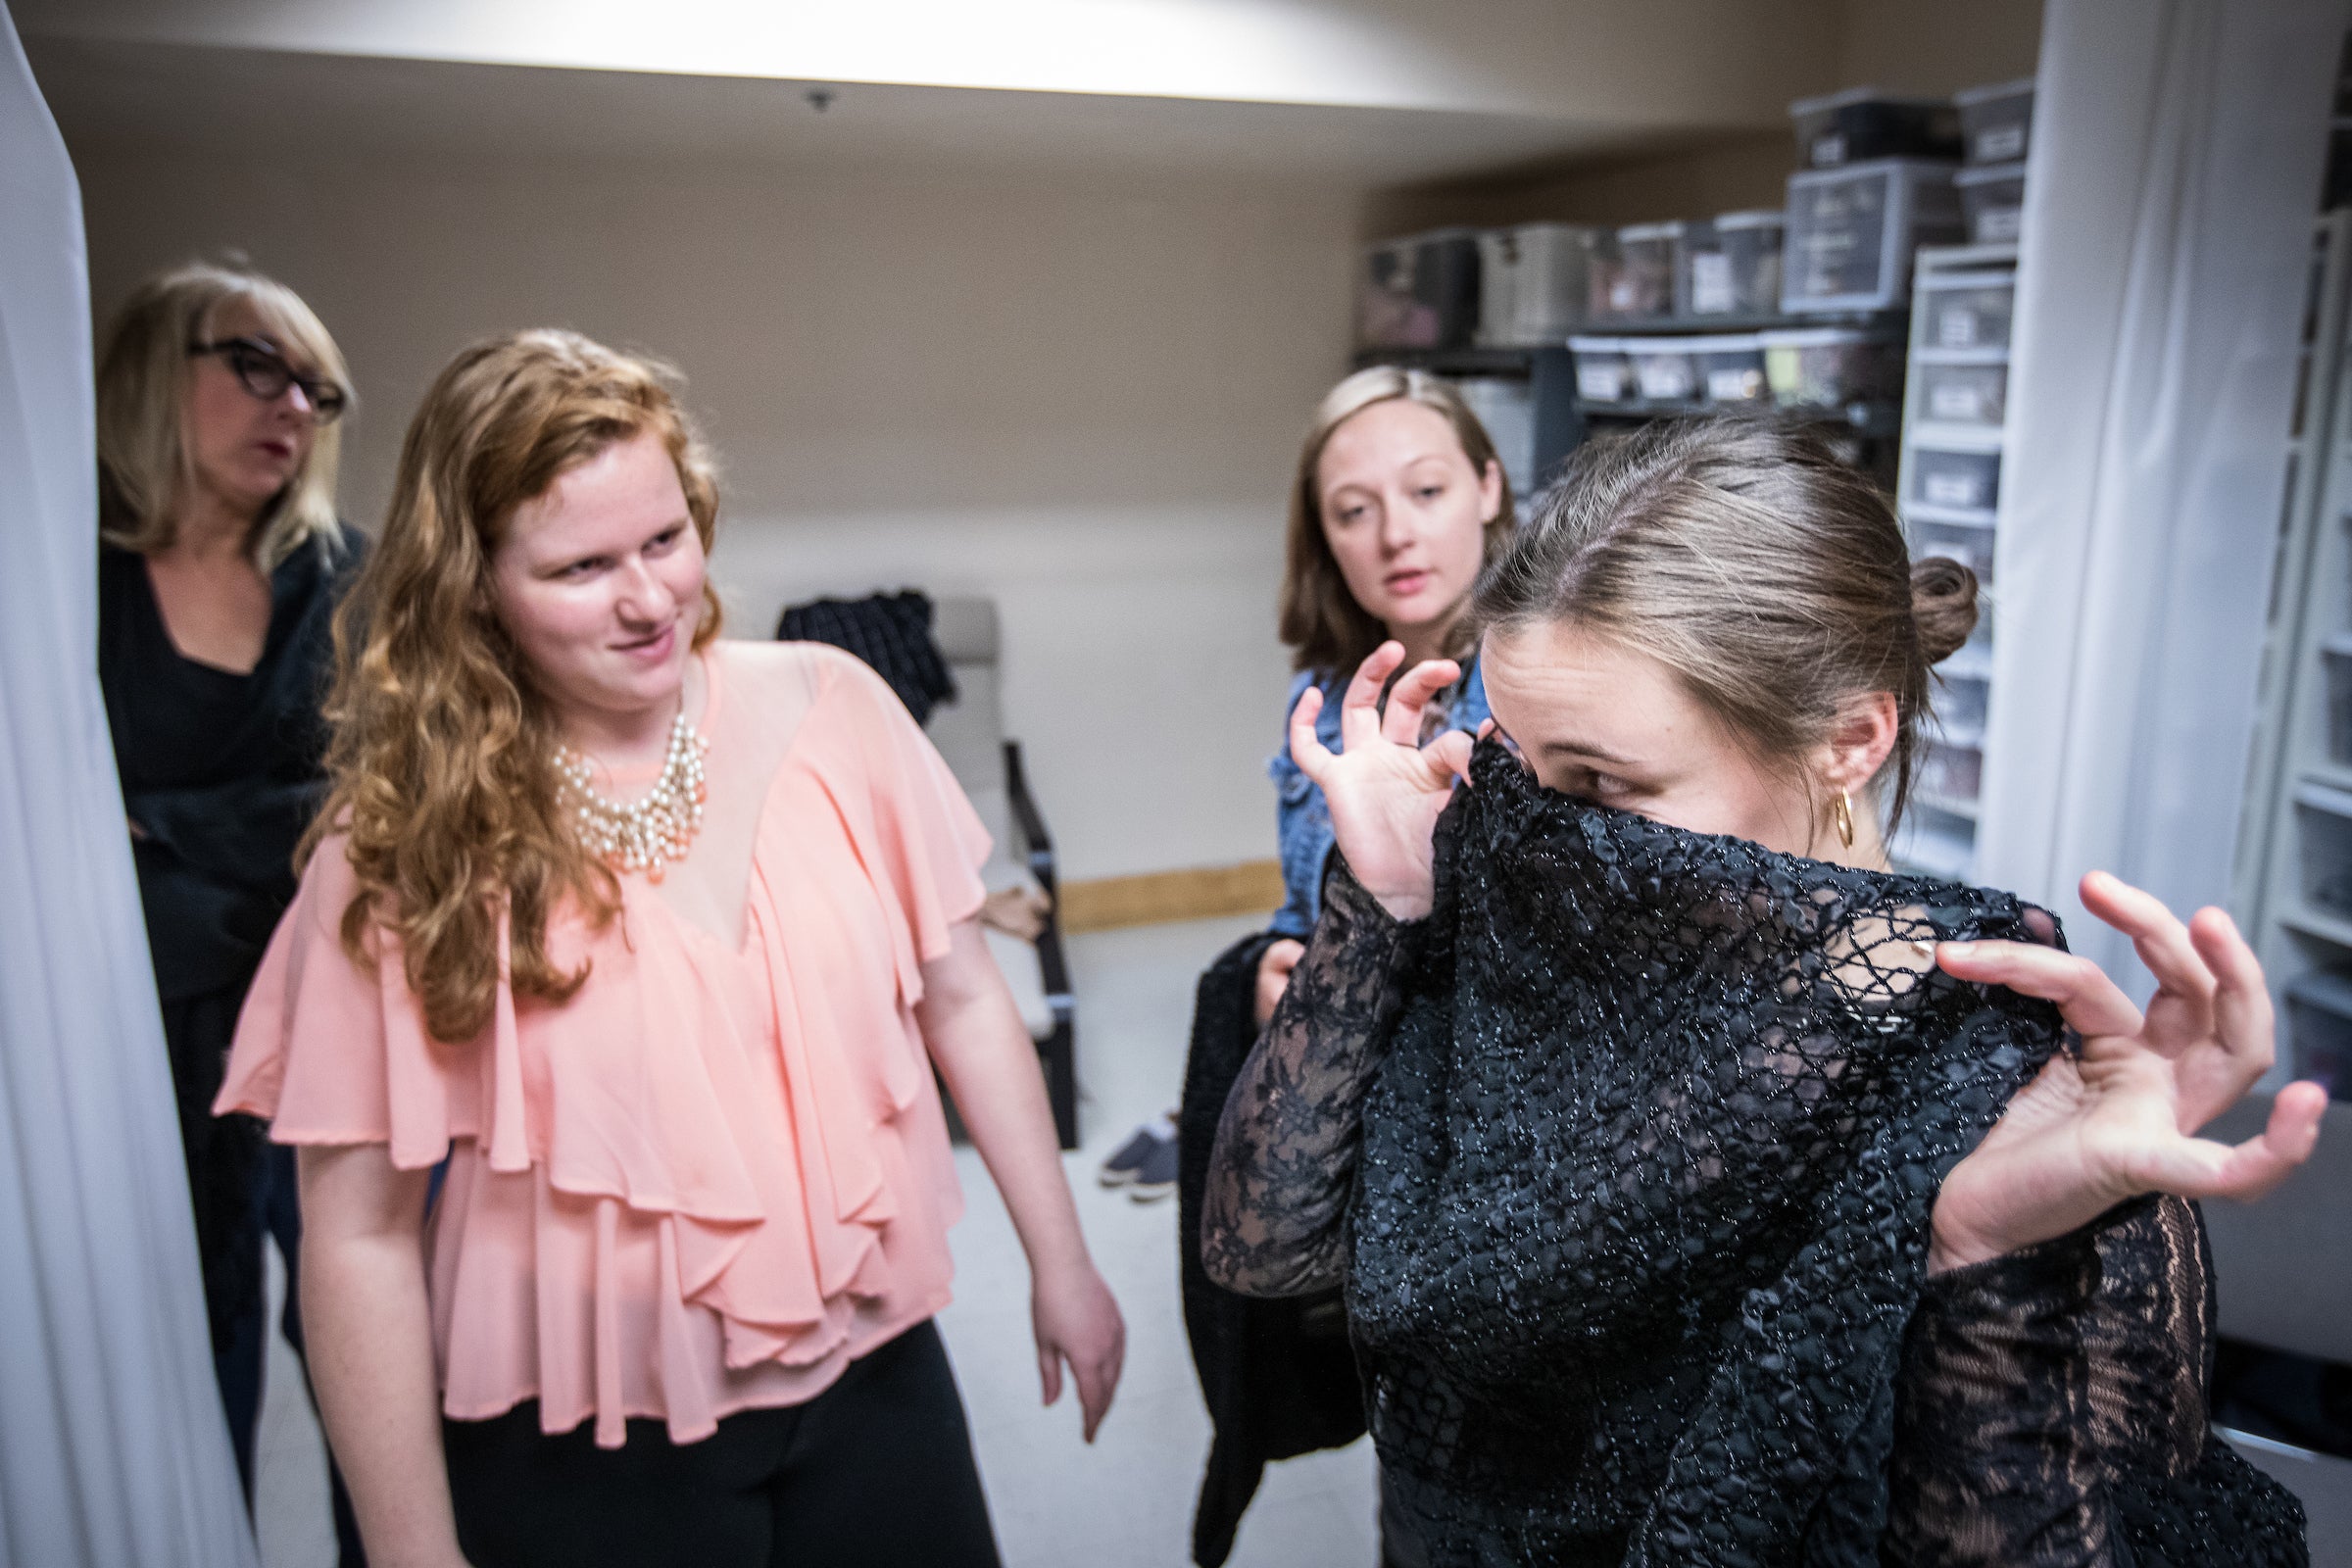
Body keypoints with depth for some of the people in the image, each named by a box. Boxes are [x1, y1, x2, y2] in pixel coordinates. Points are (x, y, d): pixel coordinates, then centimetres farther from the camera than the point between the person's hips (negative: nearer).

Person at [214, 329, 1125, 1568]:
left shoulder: (825, 707, -9)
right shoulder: (409, 842, -14)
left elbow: (960, 998, -1)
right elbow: (360, 1235, -10)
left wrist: (1059, 1262, 5)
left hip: (873, 1372, 3)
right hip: (587, 1458, -2)